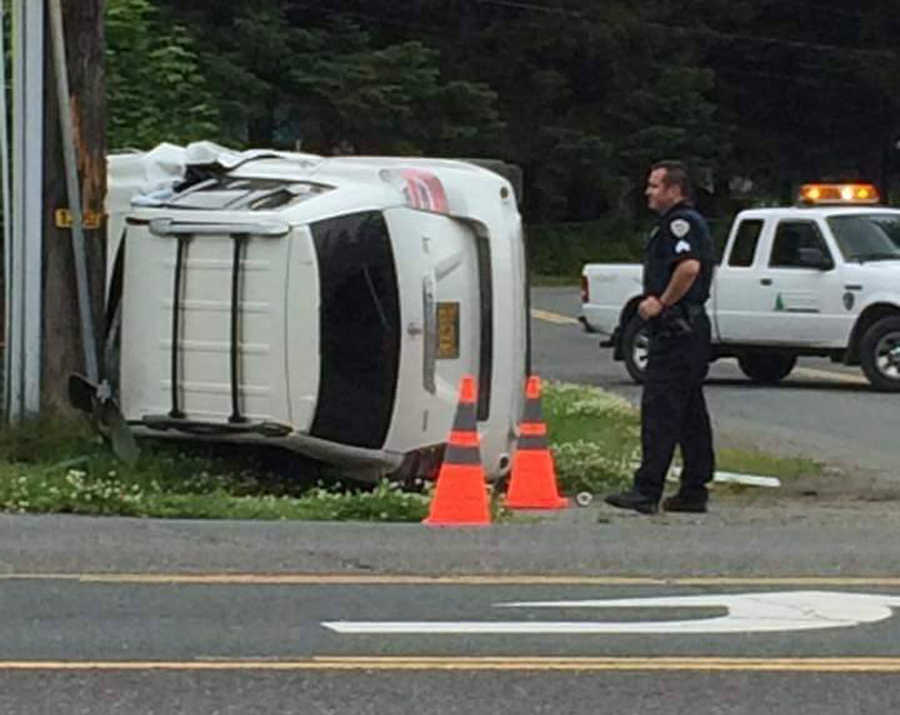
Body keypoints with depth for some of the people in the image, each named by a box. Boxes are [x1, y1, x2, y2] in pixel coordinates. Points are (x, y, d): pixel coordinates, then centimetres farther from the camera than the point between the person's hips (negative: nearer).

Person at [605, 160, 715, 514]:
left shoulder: (681, 222, -12)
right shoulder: (677, 223, 21)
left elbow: (689, 266, -27)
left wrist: (662, 302, -18)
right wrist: (656, 299, 12)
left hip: (676, 328, -11)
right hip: (689, 327, 11)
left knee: (659, 409, -12)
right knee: (690, 412, 11)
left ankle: (647, 491, -14)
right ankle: (694, 491, 14)